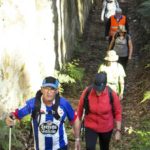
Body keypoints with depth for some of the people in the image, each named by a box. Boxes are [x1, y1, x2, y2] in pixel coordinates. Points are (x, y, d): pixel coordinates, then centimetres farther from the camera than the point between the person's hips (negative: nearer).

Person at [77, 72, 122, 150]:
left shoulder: (112, 95, -20)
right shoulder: (87, 92, -20)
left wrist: (118, 130, -7)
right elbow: (80, 109, -6)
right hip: (90, 127, -1)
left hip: (106, 128, 1)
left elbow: (117, 112, -8)